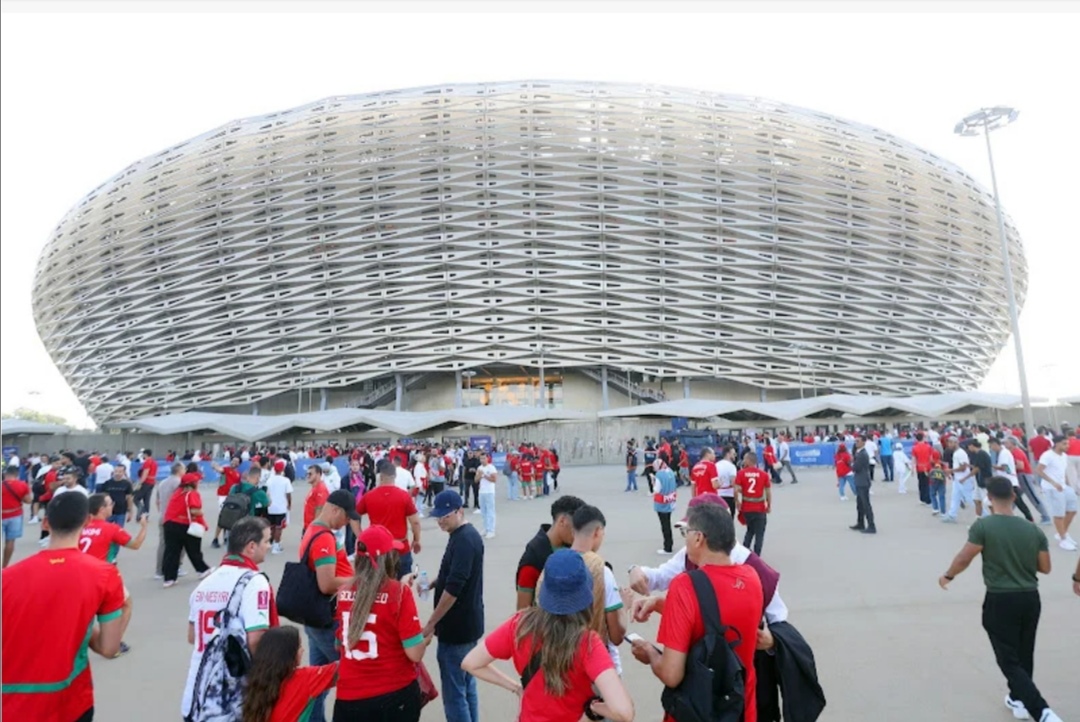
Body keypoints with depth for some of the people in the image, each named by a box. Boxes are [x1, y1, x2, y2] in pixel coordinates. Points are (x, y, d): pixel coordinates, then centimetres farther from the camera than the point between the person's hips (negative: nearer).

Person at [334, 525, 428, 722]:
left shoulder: (344, 592, -3)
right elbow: (415, 654, -16)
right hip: (395, 693, -3)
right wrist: (426, 636, 4)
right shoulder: (399, 592, -18)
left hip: (349, 696, 3)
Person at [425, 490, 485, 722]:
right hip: (467, 623, 10)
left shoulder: (464, 540, -22)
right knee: (466, 685, 19)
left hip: (457, 626, -10)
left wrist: (431, 623, -17)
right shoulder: (466, 535, 8)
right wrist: (433, 581, 5)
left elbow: (454, 588, -25)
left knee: (454, 692, 0)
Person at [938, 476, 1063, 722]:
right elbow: (1045, 568, 4)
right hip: (1030, 598, 6)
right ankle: (1018, 700, 38)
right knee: (1024, 656, 23)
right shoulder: (1033, 530, -2)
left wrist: (947, 576, 2)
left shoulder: (984, 526, -15)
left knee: (1009, 661, 3)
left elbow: (964, 559, -15)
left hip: (1000, 601, -5)